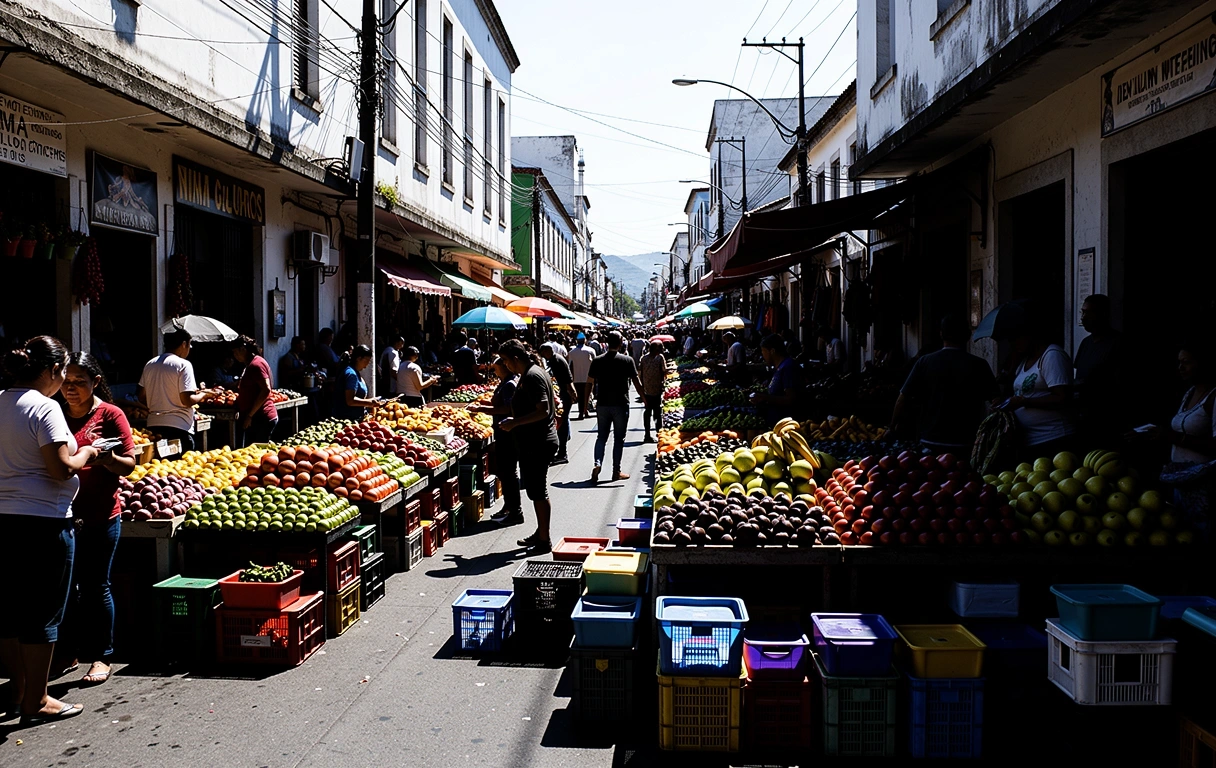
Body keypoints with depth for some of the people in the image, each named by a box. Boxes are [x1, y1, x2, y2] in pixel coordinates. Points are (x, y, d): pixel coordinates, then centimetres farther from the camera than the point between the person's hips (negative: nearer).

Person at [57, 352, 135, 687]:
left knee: (96, 586, 2)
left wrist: (105, 458, -25)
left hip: (100, 515, -4)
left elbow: (129, 465, -5)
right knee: (66, 585, 10)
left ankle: (101, 656, 13)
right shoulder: (58, 414, 9)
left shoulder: (110, 414, -3)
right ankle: (70, 651, 25)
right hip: (64, 512, 4)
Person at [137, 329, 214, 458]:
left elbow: (141, 397, 15)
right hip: (179, 427, -7)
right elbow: (187, 400, -15)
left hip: (153, 425, 7)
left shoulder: (150, 364, 10)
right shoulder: (183, 365, -9)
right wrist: (203, 395, 2)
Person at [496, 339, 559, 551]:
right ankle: (541, 533, 30)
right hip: (535, 441, 11)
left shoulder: (532, 377, -19)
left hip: (536, 444, -11)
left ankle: (544, 540, 5)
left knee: (538, 492, -3)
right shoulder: (533, 372, 13)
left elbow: (543, 410, -26)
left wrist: (515, 422, -24)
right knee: (536, 490, 19)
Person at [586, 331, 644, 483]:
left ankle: (598, 463, -9)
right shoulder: (627, 360, -7)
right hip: (621, 405, -2)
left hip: (602, 404, 2)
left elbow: (589, 383, 2)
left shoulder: (597, 361, 1)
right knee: (619, 438, 8)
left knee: (601, 436, 12)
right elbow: (637, 383, -5)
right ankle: (616, 471, 11)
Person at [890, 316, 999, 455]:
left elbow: (903, 399, -4)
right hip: (966, 445, -1)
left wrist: (895, 425, 9)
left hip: (930, 444, 1)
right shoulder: (978, 365, -6)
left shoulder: (925, 362, -4)